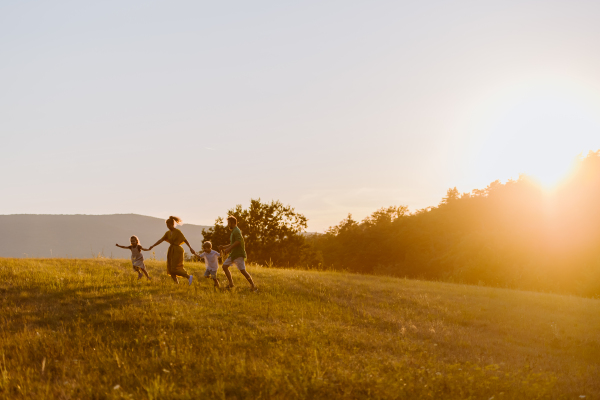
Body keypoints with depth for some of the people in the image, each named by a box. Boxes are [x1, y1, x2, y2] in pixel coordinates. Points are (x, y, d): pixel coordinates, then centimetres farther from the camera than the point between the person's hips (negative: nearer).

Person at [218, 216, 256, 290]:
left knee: (242, 270, -14)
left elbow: (238, 241, -24)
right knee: (224, 266, 5)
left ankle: (253, 286, -9)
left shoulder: (236, 231, -10)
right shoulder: (233, 231, 21)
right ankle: (231, 283, 8)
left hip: (239, 254, -10)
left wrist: (229, 248, -23)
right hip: (233, 254, 10)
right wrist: (224, 247, 17)